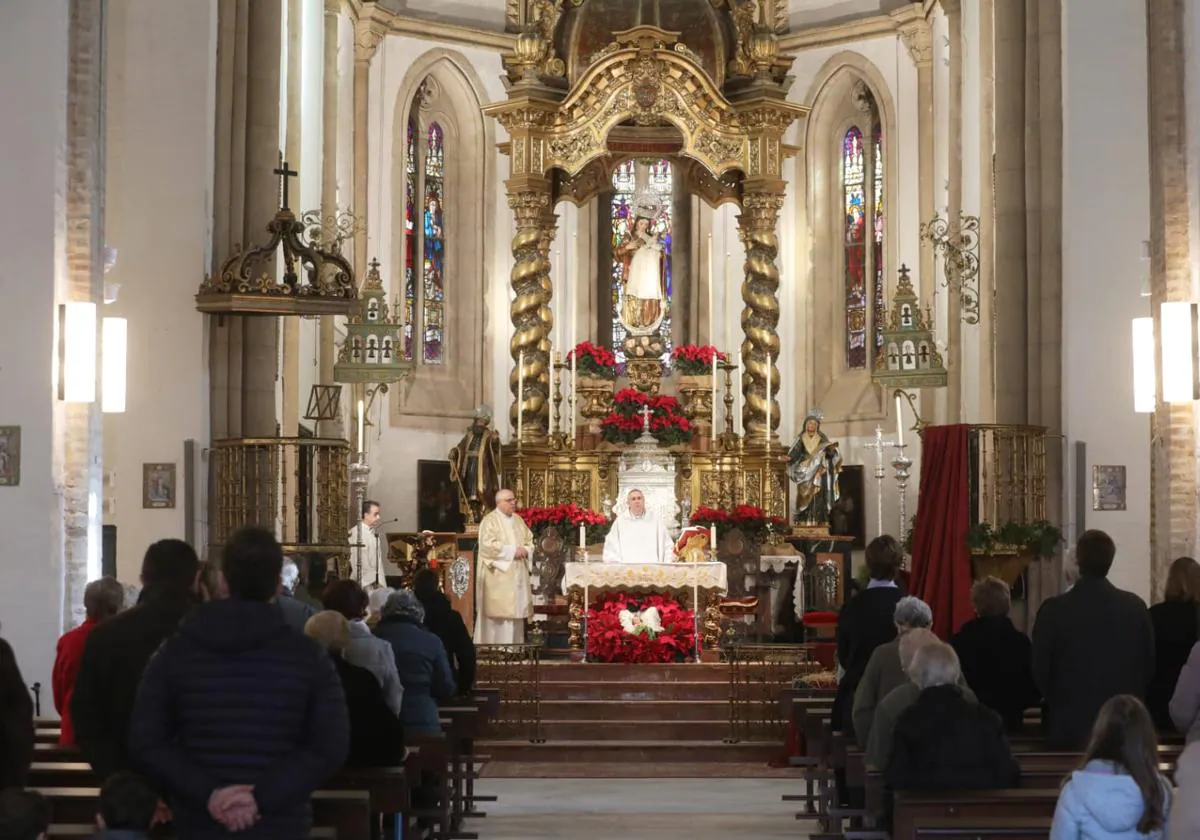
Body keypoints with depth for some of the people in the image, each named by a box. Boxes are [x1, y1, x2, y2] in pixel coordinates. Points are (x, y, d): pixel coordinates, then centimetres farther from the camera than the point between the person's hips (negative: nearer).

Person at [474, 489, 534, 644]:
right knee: (499, 610, -10)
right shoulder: (490, 520, -7)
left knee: (516, 609, 6)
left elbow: (530, 541, 17)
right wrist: (512, 551, -18)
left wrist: (525, 551, -6)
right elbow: (488, 545, -18)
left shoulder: (518, 520, 16)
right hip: (499, 576, -7)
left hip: (517, 575, 7)